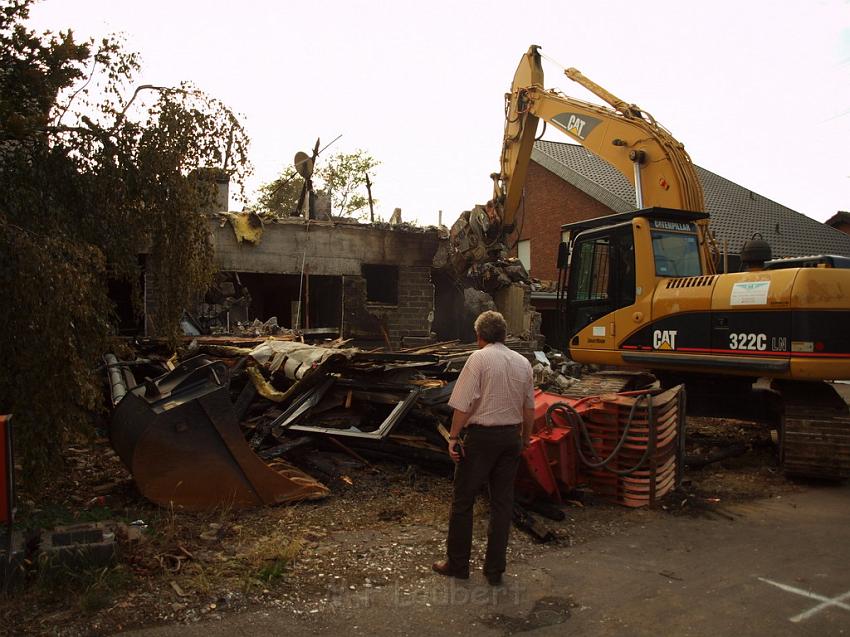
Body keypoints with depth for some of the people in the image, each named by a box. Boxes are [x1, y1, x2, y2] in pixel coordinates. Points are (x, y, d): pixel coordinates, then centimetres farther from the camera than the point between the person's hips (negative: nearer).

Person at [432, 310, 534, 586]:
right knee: (502, 503, 11)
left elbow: (464, 404, -16)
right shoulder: (523, 362, 7)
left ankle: (457, 563, 17)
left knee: (463, 501, 7)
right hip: (511, 436, 6)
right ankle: (495, 569, 18)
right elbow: (529, 408, 13)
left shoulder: (479, 358, -9)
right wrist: (525, 437, 25)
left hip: (481, 436, -5)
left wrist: (453, 436, -10)